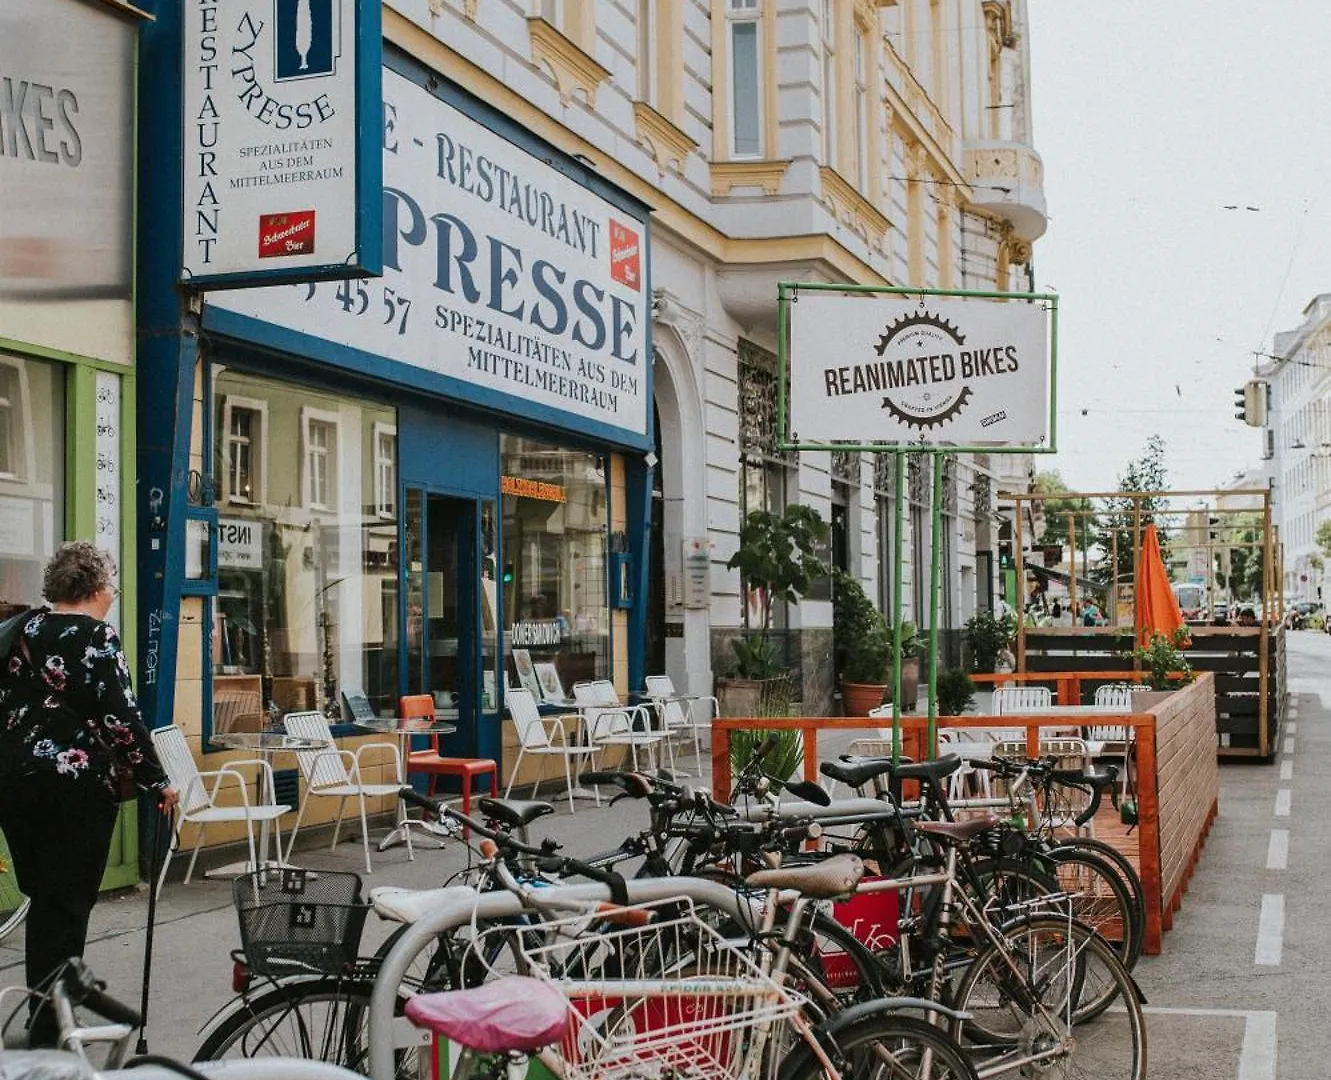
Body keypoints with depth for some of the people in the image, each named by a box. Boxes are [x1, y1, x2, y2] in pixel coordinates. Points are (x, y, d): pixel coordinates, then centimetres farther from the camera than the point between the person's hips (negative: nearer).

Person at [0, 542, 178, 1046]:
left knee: (41, 898, 17)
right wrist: (156, 781, -7)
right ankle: (48, 1028, 5)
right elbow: (121, 718, -15)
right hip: (76, 784, -7)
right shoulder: (96, 638, -11)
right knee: (67, 904, 1)